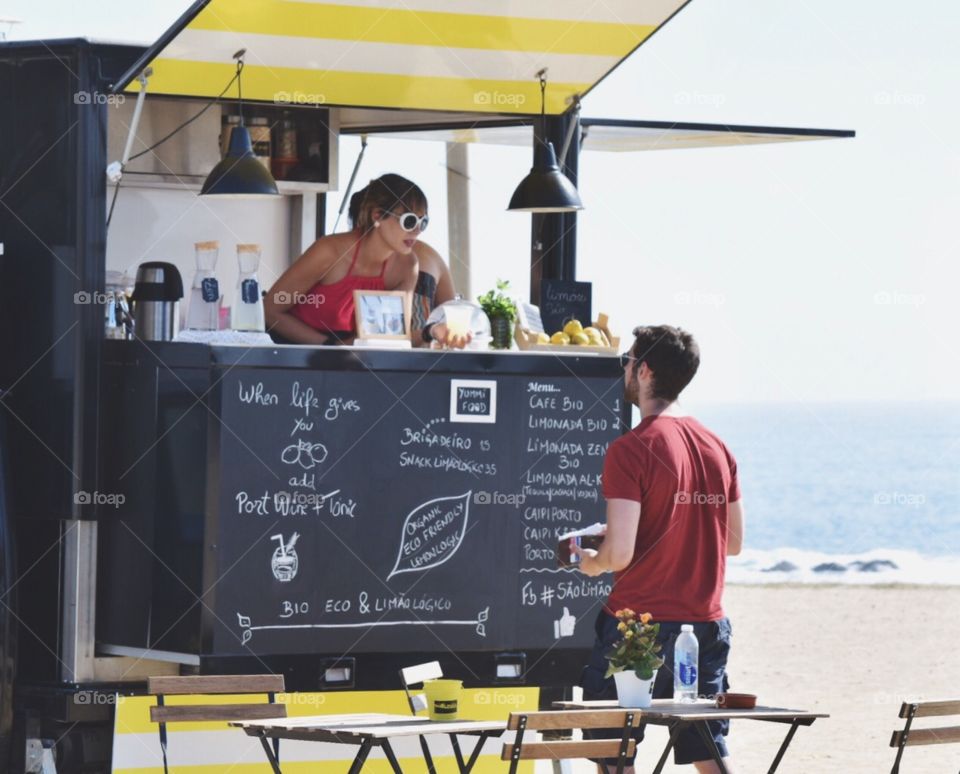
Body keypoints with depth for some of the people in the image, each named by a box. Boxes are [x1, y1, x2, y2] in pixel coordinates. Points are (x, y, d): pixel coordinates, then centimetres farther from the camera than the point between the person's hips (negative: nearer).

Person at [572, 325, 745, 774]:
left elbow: (619, 553, -18)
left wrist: (589, 563, 3)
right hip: (706, 626, 6)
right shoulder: (716, 448, 8)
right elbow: (733, 542, 16)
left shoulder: (631, 450, -13)